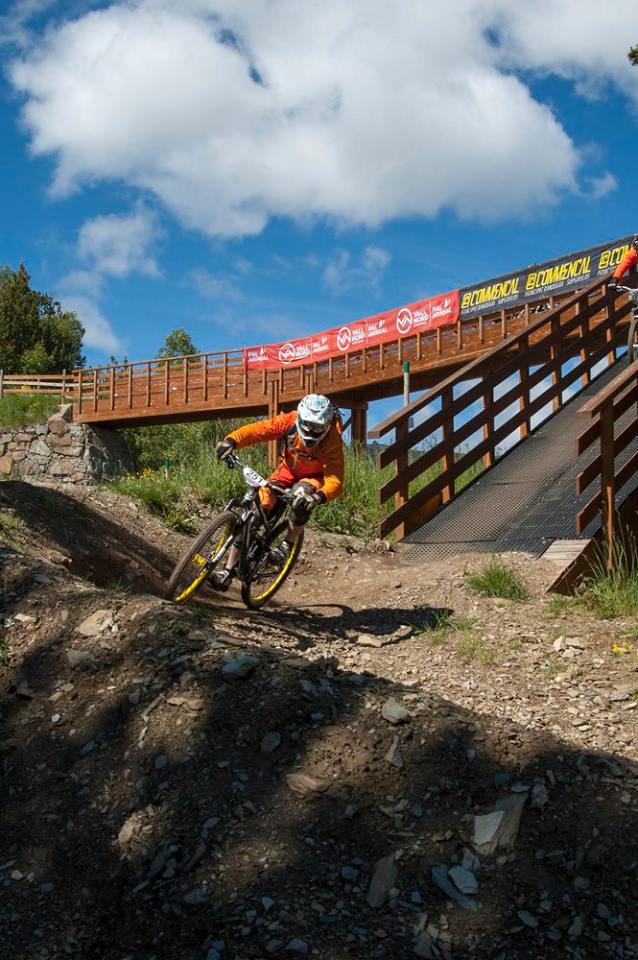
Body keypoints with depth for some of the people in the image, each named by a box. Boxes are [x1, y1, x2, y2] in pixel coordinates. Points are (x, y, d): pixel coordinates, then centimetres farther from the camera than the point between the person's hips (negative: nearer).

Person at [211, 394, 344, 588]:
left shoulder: (332, 441, -32)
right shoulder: (290, 421, -25)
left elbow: (335, 480, -40)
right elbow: (258, 429, -30)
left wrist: (321, 496, -62)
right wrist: (231, 441, -50)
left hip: (315, 478, -2)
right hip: (288, 470, 3)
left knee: (302, 495, -38)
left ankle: (288, 545, -12)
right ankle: (228, 572, -9)